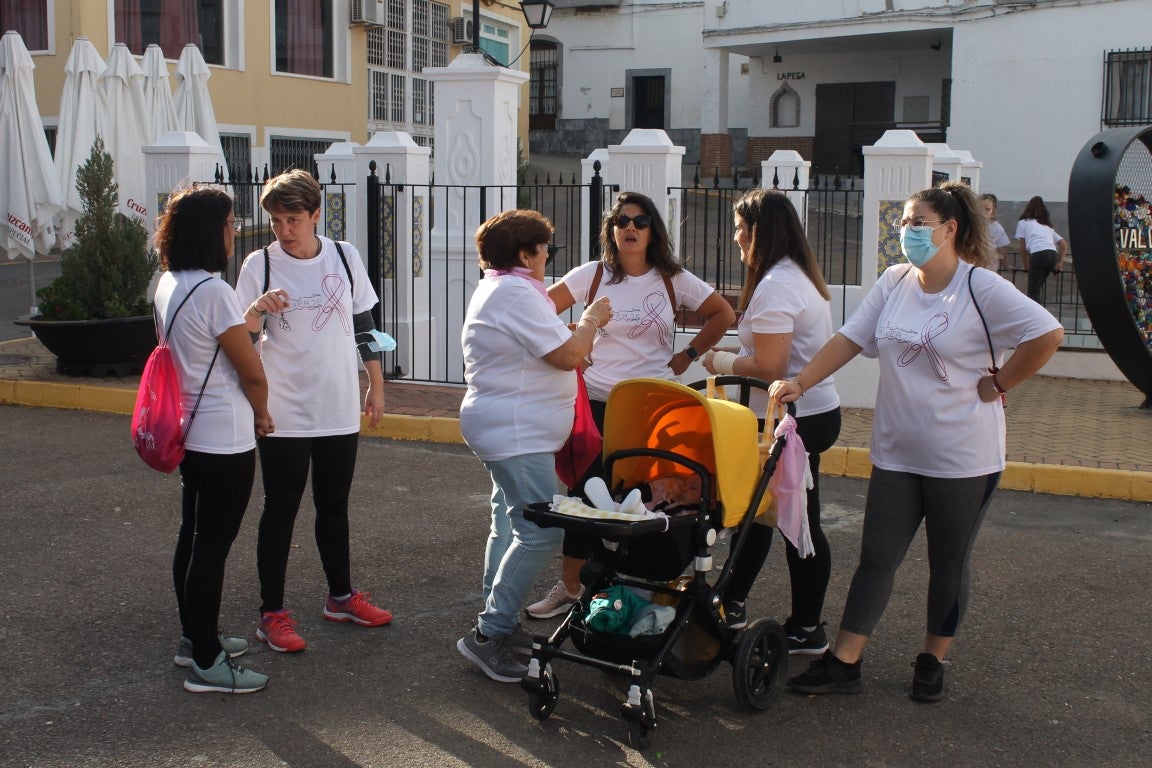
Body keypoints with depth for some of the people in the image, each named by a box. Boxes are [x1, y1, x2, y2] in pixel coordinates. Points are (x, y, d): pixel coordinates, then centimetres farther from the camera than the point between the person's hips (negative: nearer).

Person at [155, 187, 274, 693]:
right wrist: (262, 415, 2)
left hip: (190, 435, 10)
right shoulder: (213, 292, -21)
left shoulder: (168, 286, 6)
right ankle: (206, 664, 6)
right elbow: (252, 372, -16)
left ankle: (195, 638, 32)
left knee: (193, 537, 18)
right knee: (213, 547, -2)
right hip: (226, 442, -10)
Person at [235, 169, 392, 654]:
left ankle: (341, 596, 31)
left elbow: (363, 324, 12)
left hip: (340, 411, 3)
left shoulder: (345, 258, 3)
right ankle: (271, 614, 10)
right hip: (283, 414, -3)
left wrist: (377, 386, 12)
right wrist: (257, 309, -27)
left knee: (334, 507, 16)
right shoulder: (260, 264, -6)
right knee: (280, 510, 2)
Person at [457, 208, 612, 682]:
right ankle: (488, 635, -13)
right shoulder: (518, 293, -17)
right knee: (542, 531, -16)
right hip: (517, 434, -12)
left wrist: (582, 327, 14)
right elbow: (567, 355, -19)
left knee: (510, 525, 17)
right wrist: (591, 319, -2)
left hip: (503, 428, 12)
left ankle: (496, 625, 24)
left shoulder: (496, 289, 18)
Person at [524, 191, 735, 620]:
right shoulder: (592, 275, 0)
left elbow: (723, 315, 10)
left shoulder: (673, 280, 2)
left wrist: (688, 355, 4)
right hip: (597, 404, 0)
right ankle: (569, 588, 14)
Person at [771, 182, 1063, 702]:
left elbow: (1048, 335, -18)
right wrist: (799, 382, -9)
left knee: (948, 564, 11)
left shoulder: (982, 288, -13)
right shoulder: (893, 283, 3)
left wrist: (999, 384, -12)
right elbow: (849, 340, 3)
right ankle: (843, 664, 11)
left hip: (963, 457, -4)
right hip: (896, 451, 5)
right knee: (876, 557, 6)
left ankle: (932, 663, 26)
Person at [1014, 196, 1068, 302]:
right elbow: (1064, 245, 26)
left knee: (1033, 293, -2)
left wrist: (1026, 265, 27)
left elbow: (1023, 248, 17)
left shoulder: (1023, 223, 21)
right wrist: (1059, 263, 27)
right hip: (1053, 255, 5)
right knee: (1037, 288, 19)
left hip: (1038, 255, -5)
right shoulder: (1048, 226, 34)